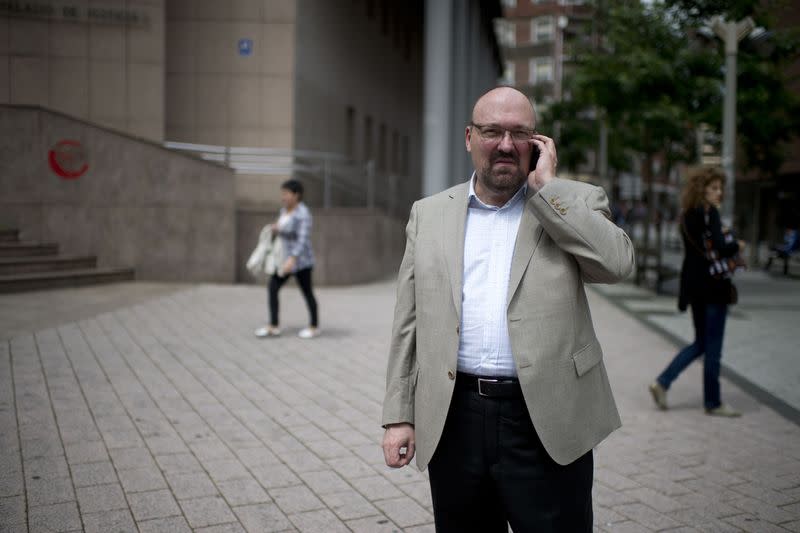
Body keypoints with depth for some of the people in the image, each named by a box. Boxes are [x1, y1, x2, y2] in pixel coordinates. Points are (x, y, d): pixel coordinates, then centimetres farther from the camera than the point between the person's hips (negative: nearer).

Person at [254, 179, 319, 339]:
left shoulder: (303, 214, -18)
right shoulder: (285, 210, 8)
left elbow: (303, 239, -27)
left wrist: (292, 260, -37)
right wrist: (275, 229, -4)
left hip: (300, 260, -8)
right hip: (286, 257, 8)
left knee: (307, 292, 4)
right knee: (272, 288, 1)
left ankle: (314, 327, 19)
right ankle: (273, 327, 5)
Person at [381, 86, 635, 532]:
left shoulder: (577, 203, 5)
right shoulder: (430, 214, 10)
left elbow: (618, 262, -15)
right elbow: (409, 324, 9)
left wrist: (545, 187, -10)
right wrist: (400, 415, 4)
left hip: (547, 421, -2)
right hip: (454, 420, 2)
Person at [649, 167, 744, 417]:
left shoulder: (687, 215, 11)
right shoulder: (709, 212, -14)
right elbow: (720, 248, -23)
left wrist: (728, 246, 6)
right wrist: (737, 245, -4)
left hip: (693, 285, 8)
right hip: (713, 286, -8)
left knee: (700, 343, 18)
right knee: (712, 347, 3)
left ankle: (662, 382, 8)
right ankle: (713, 403, 14)